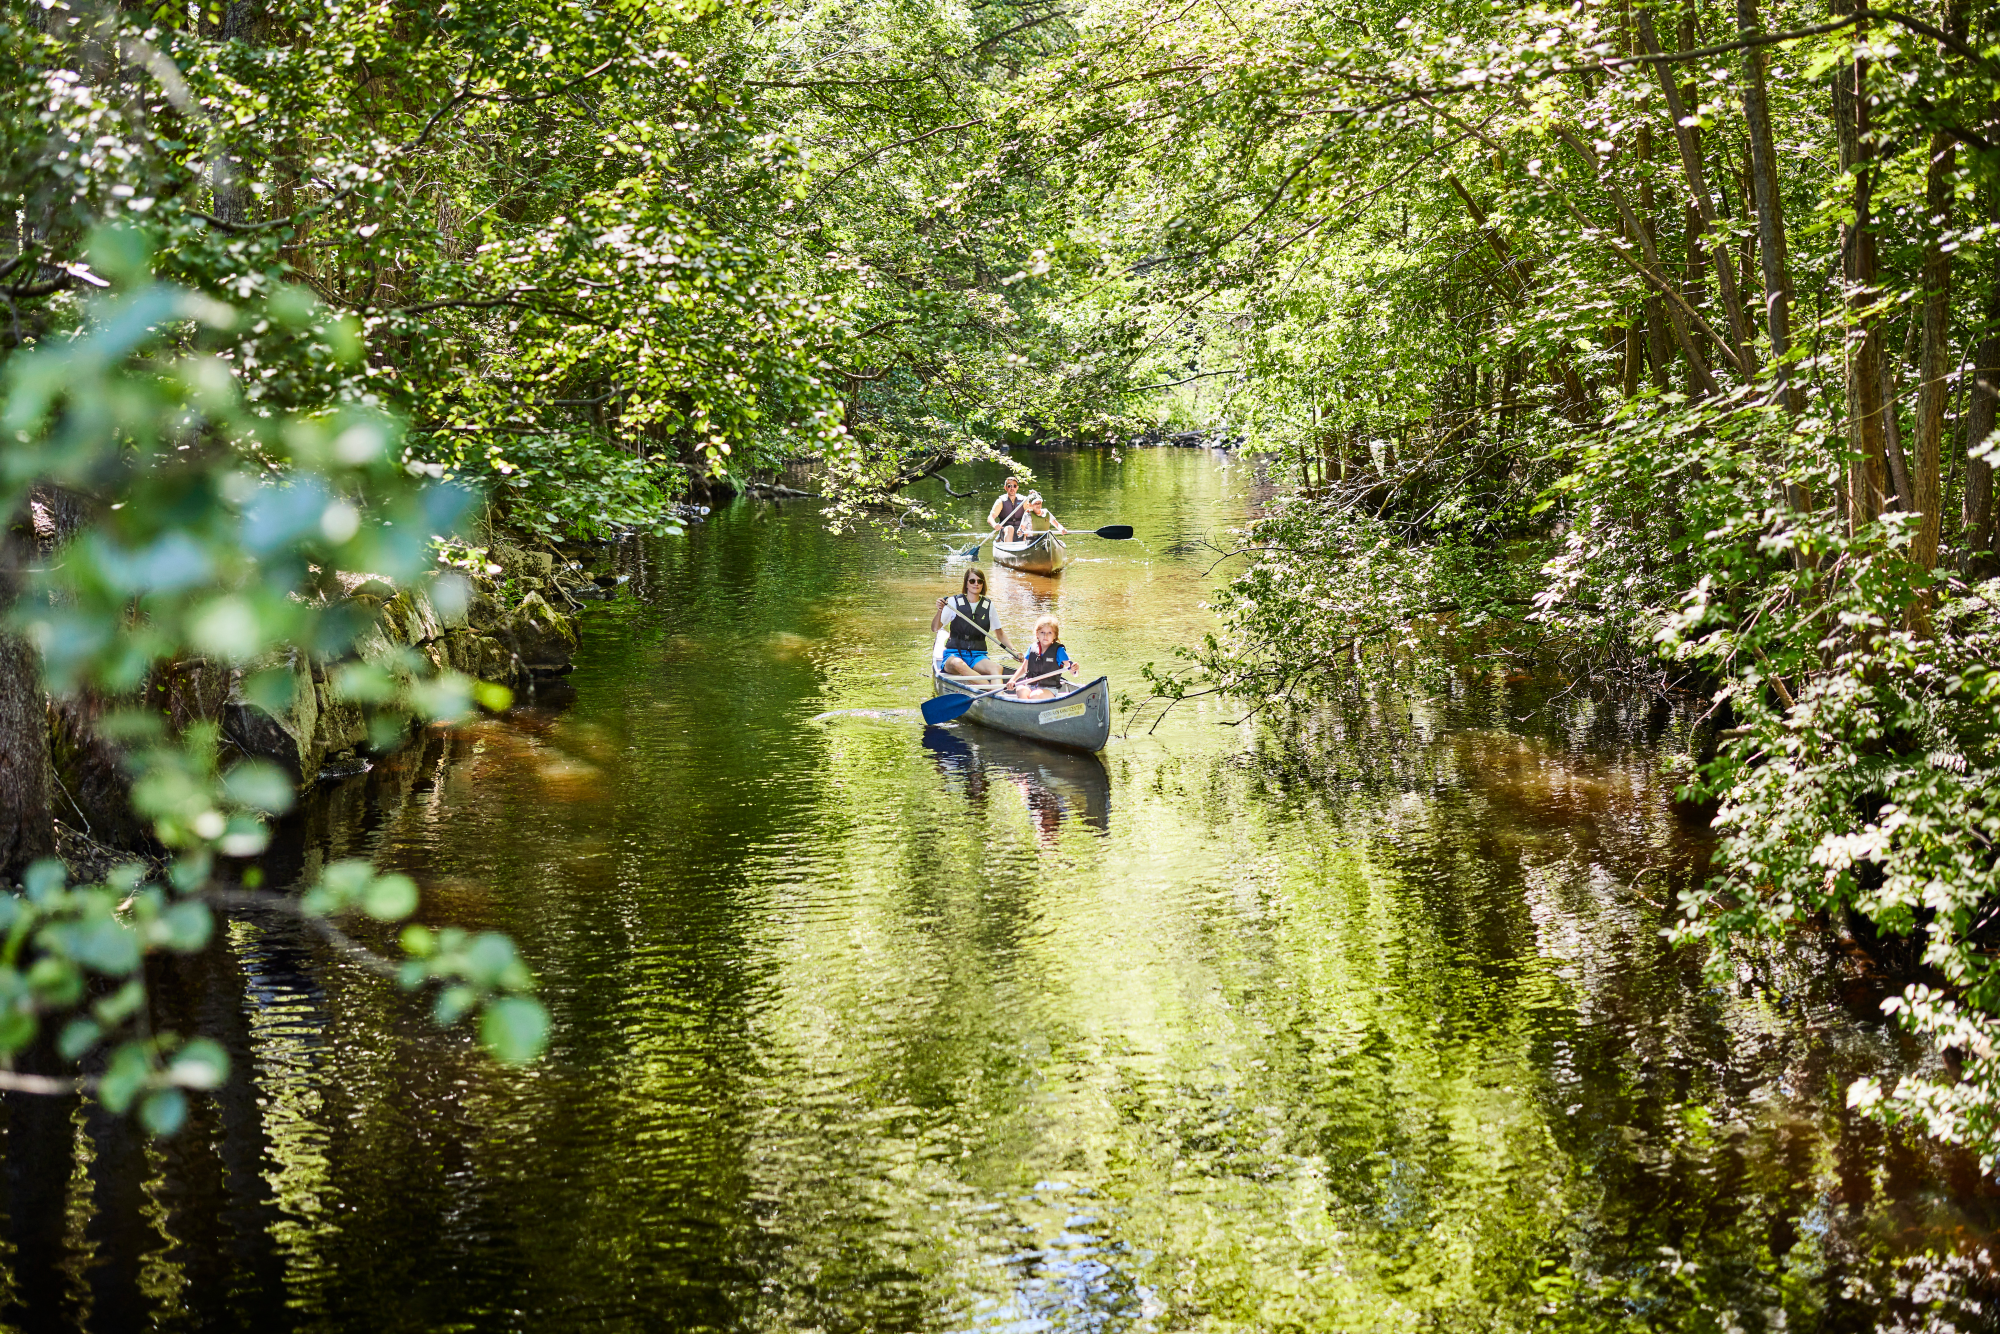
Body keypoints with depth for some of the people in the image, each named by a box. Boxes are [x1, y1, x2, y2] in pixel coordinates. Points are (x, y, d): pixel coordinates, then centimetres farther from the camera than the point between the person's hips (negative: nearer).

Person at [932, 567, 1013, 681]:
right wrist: (939, 611, -20)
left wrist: (1013, 649, 8)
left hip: (977, 656, 3)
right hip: (954, 654, -3)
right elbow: (934, 629, -2)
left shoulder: (988, 606, 11)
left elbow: (999, 633, 22)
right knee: (958, 664, -42)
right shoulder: (954, 602, 2)